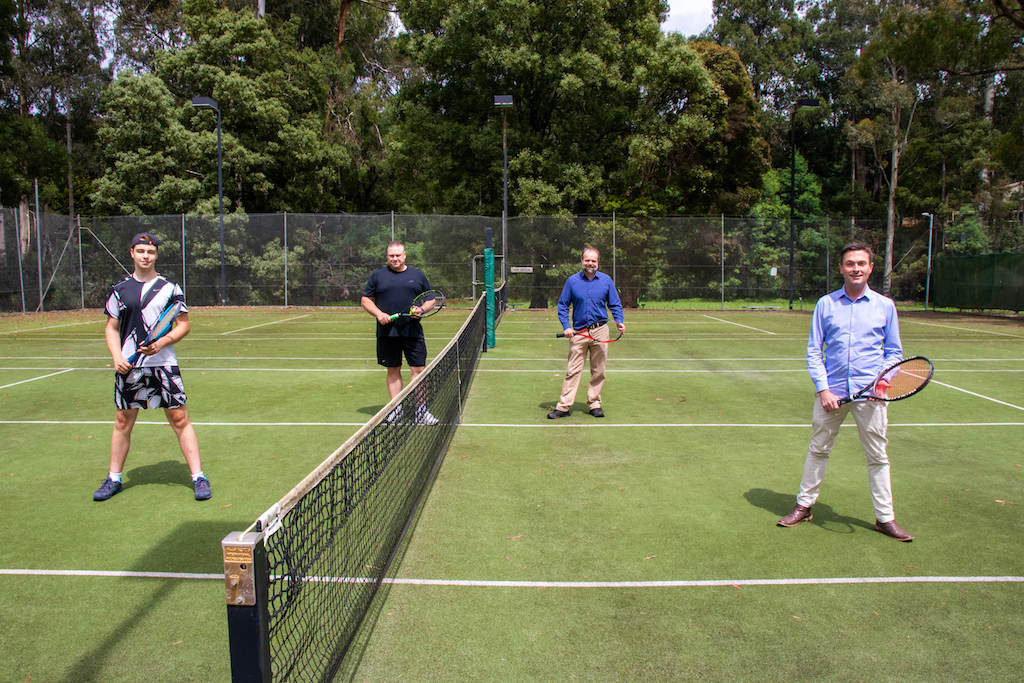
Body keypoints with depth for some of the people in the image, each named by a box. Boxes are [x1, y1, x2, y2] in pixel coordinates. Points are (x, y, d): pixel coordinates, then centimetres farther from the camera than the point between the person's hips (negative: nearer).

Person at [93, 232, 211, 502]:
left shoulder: (170, 288, 2)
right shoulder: (119, 290, 8)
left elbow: (183, 325, 2)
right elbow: (111, 328, 12)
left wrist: (161, 343, -14)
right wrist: (116, 357, -3)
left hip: (164, 363, -2)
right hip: (129, 366, 2)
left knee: (180, 419, -3)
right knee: (123, 421, 10)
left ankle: (198, 477, 4)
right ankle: (113, 479, 26)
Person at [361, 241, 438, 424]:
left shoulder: (418, 275, 10)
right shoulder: (377, 275, 9)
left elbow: (431, 299, 14)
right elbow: (365, 299, 10)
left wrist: (422, 309, -7)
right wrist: (378, 313, -7)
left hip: (413, 332, 0)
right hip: (387, 332, 0)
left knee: (418, 369, -3)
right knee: (393, 371, 7)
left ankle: (420, 409, 5)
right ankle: (396, 408, 17)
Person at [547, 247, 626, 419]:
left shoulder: (606, 281, 6)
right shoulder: (572, 281, 3)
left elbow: (615, 305, 11)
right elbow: (562, 305, 6)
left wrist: (619, 321, -7)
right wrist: (566, 326, -6)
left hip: (600, 331, 1)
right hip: (578, 332, -1)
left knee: (598, 371, 7)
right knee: (573, 371, -3)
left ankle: (594, 404, 19)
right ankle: (563, 406, 1)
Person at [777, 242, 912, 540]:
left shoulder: (885, 306, 5)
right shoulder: (825, 304, 4)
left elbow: (894, 351, 11)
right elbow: (813, 351, 4)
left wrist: (883, 380, -7)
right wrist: (823, 388, -7)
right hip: (832, 390, 0)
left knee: (877, 456, 7)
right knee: (818, 449, 10)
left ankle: (885, 518, 20)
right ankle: (804, 505, 24)